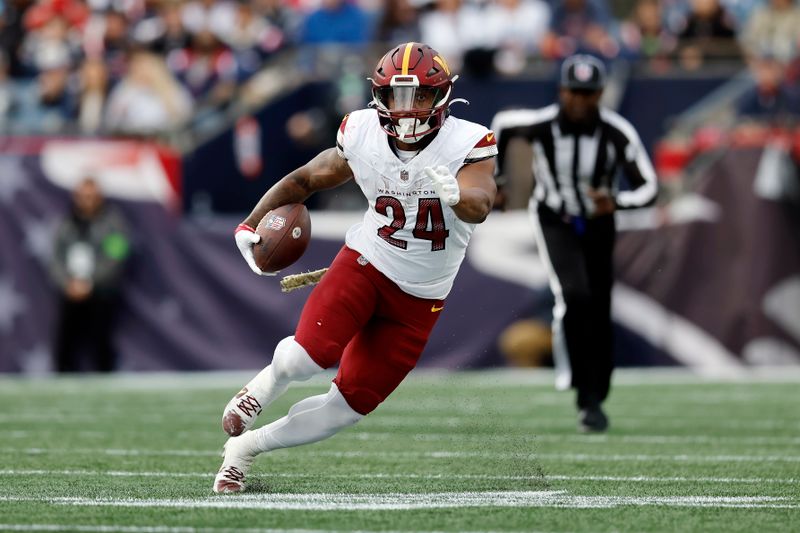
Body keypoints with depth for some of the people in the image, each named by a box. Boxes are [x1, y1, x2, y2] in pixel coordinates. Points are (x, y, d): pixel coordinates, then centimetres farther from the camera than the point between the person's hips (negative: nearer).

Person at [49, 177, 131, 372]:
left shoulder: (112, 221, -2)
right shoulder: (66, 226, 10)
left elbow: (115, 258, -8)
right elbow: (56, 260, 7)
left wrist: (89, 282, -13)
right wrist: (69, 283, -10)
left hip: (102, 297, -4)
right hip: (71, 297, 4)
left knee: (100, 345, -8)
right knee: (65, 347, 3)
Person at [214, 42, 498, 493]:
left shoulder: (468, 145, -18)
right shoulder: (362, 138, -11)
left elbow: (480, 207, -35)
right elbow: (304, 180, 5)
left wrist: (454, 192, -57)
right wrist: (251, 224, -3)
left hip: (418, 300, 0)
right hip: (365, 264, 0)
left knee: (348, 407, 2)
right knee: (310, 354, -27)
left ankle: (248, 446, 24)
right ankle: (264, 387, 9)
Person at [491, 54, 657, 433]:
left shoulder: (618, 134, -24)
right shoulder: (540, 124, -23)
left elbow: (648, 188, -21)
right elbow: (502, 123, 0)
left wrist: (616, 202, -41)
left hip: (598, 225, 2)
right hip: (554, 224, -2)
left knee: (598, 316, 7)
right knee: (574, 295, -27)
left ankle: (593, 401, 24)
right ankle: (570, 369, -6)